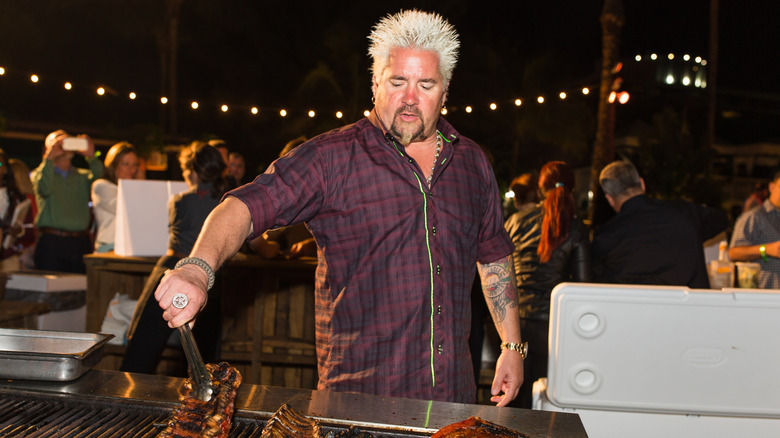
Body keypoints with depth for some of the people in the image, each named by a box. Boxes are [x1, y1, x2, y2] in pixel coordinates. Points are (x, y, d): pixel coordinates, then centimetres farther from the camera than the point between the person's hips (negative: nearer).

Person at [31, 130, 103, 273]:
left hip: (81, 243, 3)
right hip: (52, 243, -2)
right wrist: (49, 157, -9)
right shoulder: (40, 173, 12)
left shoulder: (83, 176, 17)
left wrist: (91, 157, -9)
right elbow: (44, 189, -11)